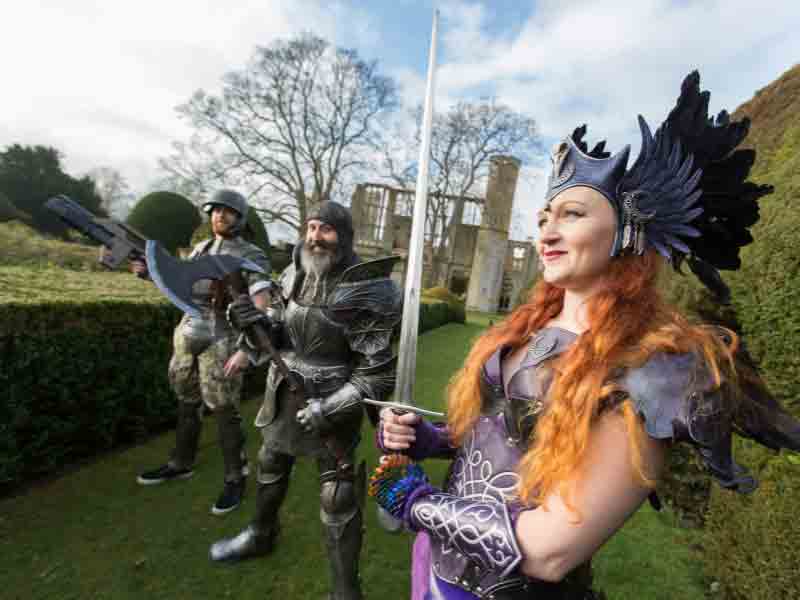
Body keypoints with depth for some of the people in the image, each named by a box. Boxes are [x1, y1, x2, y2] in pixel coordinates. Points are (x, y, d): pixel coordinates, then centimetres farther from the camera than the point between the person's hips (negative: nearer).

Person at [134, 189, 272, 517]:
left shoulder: (252, 256, -11)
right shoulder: (201, 249, 10)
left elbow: (262, 309, -18)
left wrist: (246, 350, -25)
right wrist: (149, 271, 3)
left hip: (221, 343, -6)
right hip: (187, 336, 7)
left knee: (224, 411, -1)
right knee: (187, 402, 19)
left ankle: (236, 477, 16)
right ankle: (180, 464, 37)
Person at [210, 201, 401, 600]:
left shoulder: (364, 292, -21)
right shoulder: (294, 275, -1)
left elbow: (376, 371, -19)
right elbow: (275, 332, 7)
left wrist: (327, 409, -24)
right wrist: (255, 321, -16)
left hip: (332, 404, -7)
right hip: (283, 393, 7)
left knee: (337, 500, 3)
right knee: (270, 467, 27)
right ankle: (261, 535, 56)